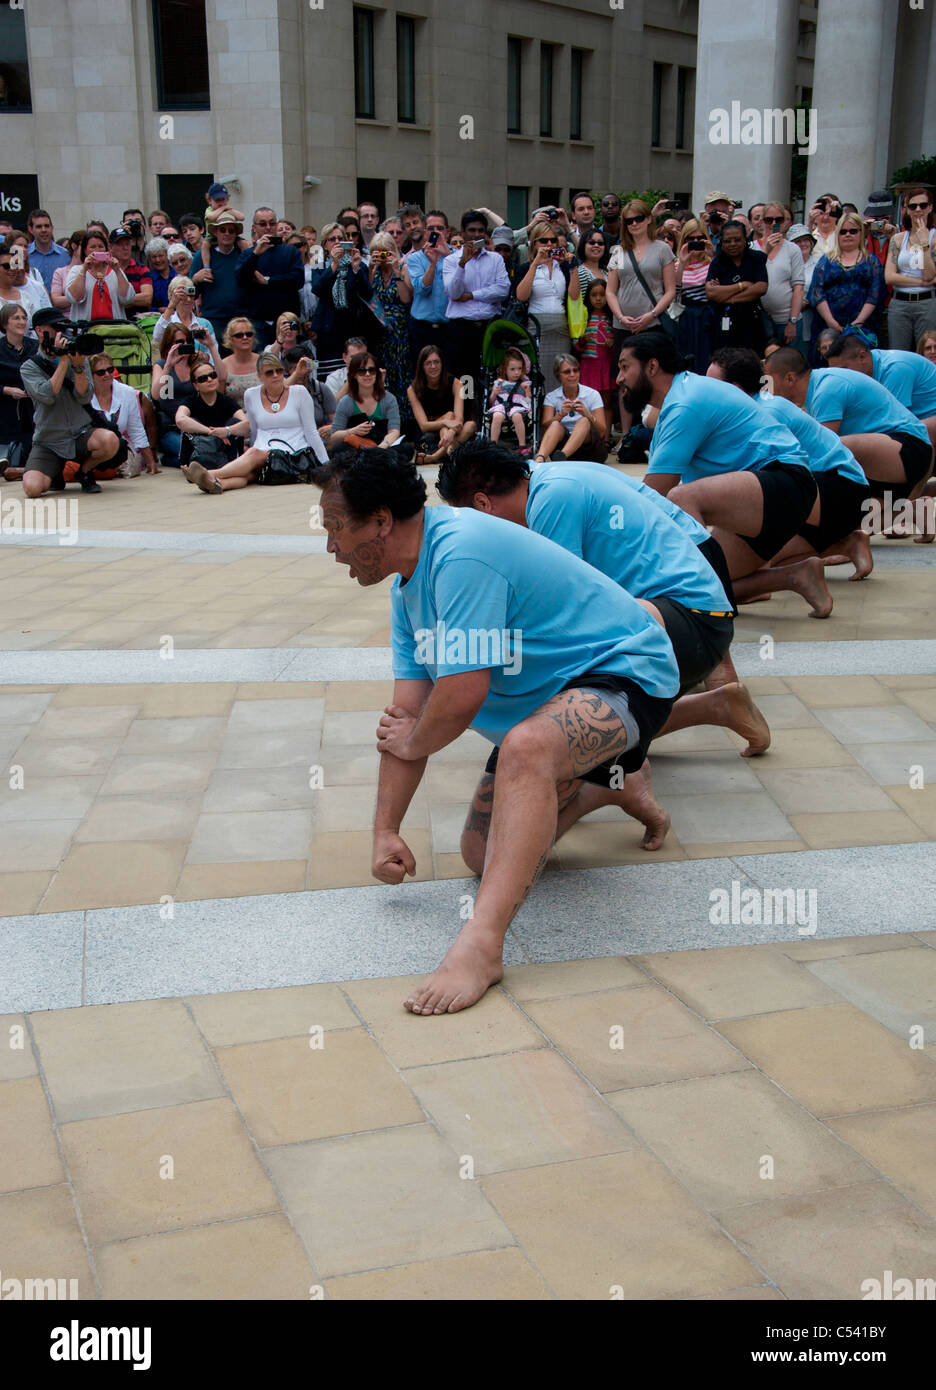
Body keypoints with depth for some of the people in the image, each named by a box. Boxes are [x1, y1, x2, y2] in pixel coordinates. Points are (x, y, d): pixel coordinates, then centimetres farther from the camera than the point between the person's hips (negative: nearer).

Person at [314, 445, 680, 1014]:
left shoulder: (462, 554, -28)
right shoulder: (412, 581, 4)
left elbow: (462, 695, -29)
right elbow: (405, 717, 3)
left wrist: (413, 744, -7)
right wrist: (386, 830, -2)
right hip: (550, 699, 10)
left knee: (525, 746, -41)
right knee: (482, 854, 13)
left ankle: (481, 944, -46)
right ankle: (608, 781, 32)